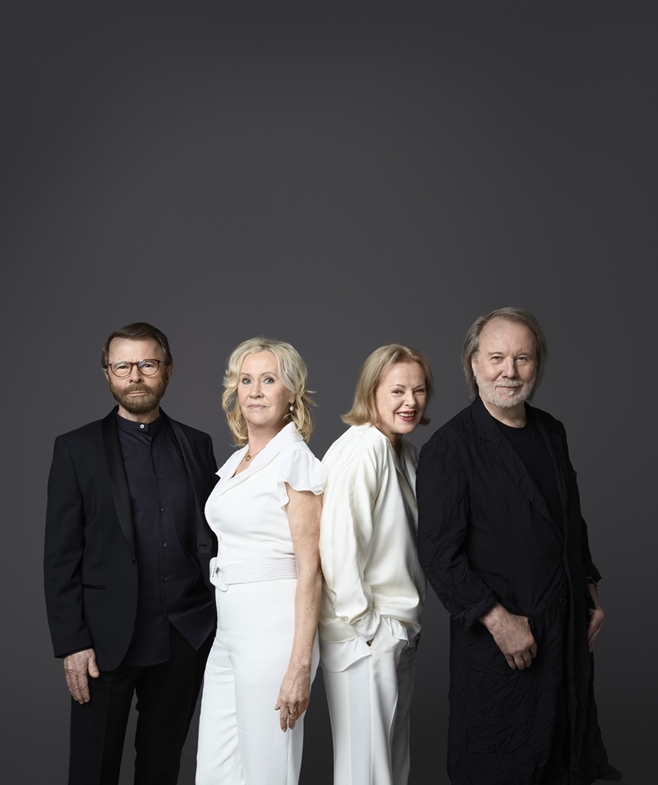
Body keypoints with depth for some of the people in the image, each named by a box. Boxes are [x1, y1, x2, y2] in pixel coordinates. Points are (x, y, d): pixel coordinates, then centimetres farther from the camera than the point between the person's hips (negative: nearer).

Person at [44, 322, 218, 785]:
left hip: (185, 638, 2)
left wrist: (219, 624, 1)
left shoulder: (197, 446, 8)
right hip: (107, 641, -2)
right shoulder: (77, 450, 0)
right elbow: (61, 557, -2)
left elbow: (213, 538, 9)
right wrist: (72, 643, -9)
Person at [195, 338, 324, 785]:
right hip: (229, 632, 8)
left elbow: (309, 570, -14)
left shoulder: (294, 458, -10)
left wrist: (300, 666, -19)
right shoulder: (237, 461, 14)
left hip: (272, 633, -8)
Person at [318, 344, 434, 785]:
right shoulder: (361, 449, -17)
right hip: (363, 637, -9)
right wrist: (364, 625, -17)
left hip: (401, 633, 9)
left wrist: (411, 623, 13)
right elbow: (337, 544, -21)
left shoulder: (407, 452, 12)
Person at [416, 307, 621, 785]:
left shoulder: (552, 432, 9)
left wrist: (591, 594, 14)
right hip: (500, 638, -6)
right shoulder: (450, 448, -12)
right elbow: (439, 554, -16)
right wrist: (498, 620, -18)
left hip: (568, 635, 6)